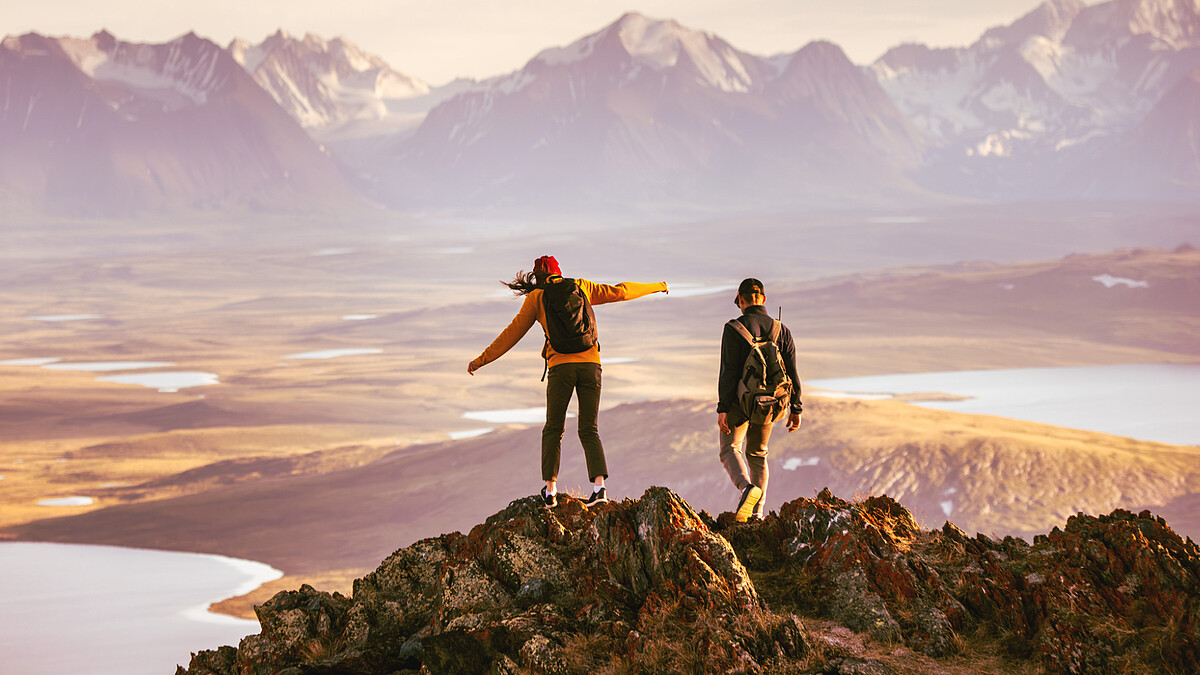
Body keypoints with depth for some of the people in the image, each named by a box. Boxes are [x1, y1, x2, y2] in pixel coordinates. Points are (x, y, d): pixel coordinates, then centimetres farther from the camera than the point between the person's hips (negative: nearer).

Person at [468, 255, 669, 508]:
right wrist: (656, 287, 38)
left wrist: (482, 359, 18)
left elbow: (513, 333, 10)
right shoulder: (581, 287, 16)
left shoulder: (536, 297, 10)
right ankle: (599, 485, -15)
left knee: (553, 429, 11)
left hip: (561, 365, -2)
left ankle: (550, 490, 5)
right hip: (590, 363, 2)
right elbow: (619, 292, 24)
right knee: (589, 430, 4)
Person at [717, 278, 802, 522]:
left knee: (730, 449, 6)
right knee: (758, 454, 18)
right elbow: (791, 373, 2)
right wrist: (795, 408, 9)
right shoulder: (781, 330, 2)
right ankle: (757, 513, 12)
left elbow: (728, 371, -16)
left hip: (739, 401, -4)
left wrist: (723, 408, -15)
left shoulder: (734, 328, -11)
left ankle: (747, 487, -24)